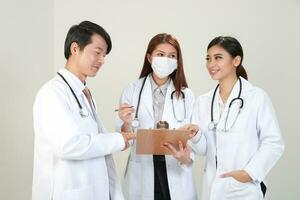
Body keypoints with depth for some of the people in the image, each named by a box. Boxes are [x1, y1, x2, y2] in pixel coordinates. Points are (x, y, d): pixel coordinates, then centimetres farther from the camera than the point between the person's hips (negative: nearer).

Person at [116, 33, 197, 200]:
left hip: (175, 175, 1)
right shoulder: (132, 91, -2)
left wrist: (185, 157, -21)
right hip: (141, 176, 0)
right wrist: (127, 124, -21)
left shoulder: (186, 95, 0)